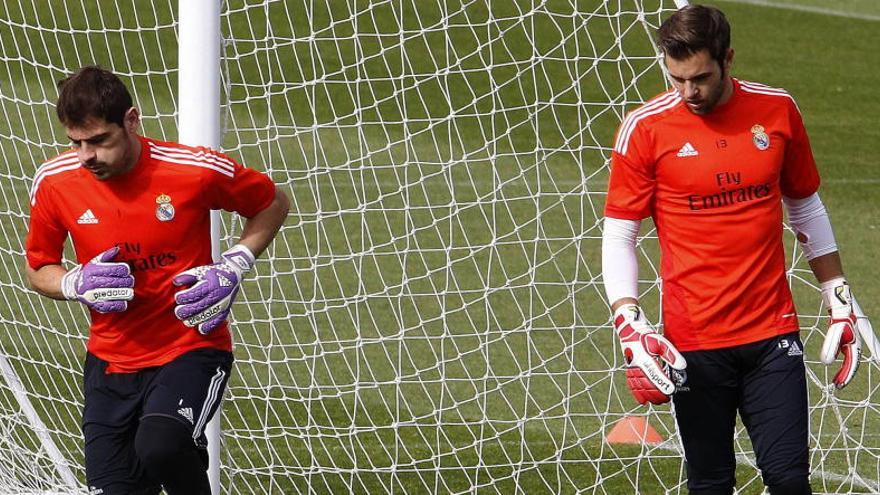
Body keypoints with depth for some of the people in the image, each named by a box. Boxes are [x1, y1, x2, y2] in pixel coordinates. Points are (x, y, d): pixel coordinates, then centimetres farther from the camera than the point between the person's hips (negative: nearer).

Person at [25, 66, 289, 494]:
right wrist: (79, 285, -12)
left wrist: (232, 268, -9)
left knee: (159, 447, -32)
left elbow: (272, 204, 5)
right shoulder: (54, 182, -5)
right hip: (110, 360, 4)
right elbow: (38, 271, 10)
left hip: (191, 350, -4)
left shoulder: (195, 170, -13)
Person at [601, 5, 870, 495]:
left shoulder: (778, 110, 4)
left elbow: (806, 207, 17)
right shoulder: (646, 128, -5)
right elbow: (618, 235, -1)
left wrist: (840, 301, 17)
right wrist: (630, 325, -13)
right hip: (694, 341, -2)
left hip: (773, 331, 2)